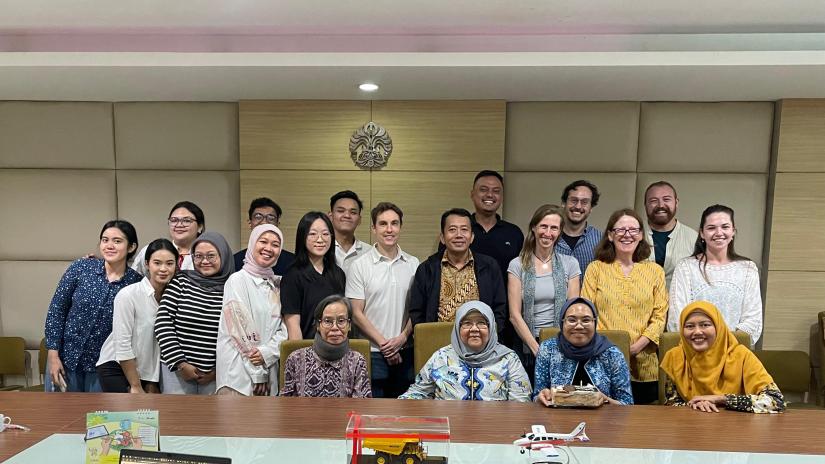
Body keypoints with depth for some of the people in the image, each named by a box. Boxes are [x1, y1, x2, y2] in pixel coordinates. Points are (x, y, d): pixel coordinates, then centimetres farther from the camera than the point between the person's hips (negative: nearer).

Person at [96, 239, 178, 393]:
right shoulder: (128, 295, -18)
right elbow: (122, 344, -16)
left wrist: (152, 384, -1)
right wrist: (136, 387, -12)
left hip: (150, 372, 5)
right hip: (116, 368, -5)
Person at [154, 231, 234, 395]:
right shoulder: (180, 282, 1)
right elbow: (162, 323, -4)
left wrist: (218, 371, -3)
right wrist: (180, 364, -7)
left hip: (216, 374, 0)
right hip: (177, 370, 0)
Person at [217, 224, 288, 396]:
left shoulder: (277, 284, 12)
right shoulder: (237, 280, -5)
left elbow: (283, 328, 6)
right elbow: (239, 331, -9)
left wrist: (266, 352, -12)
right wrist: (257, 373, -9)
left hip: (269, 369, 5)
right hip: (239, 371, -5)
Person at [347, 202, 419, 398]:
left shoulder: (413, 264, 6)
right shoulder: (360, 266, -2)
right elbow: (356, 314, -4)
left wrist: (402, 338, -7)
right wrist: (383, 343, -9)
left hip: (406, 352, 3)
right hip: (372, 352, -3)